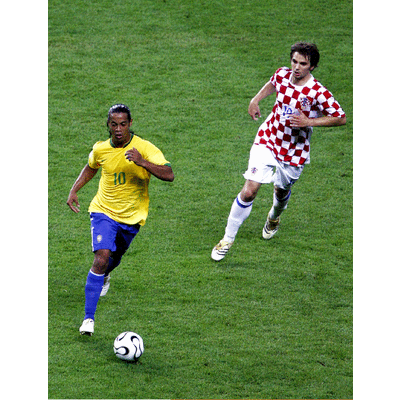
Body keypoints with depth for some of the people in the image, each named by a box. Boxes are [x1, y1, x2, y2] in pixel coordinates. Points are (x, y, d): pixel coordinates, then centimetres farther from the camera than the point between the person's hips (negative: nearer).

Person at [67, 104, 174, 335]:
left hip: (132, 217, 0)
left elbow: (169, 175, -31)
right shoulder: (101, 149, -7)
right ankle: (89, 318, -18)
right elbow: (91, 168, 18)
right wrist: (74, 191, 7)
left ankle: (105, 275, 61)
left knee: (114, 259, 21)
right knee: (101, 258, -20)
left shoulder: (145, 148, -18)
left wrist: (142, 162, -44)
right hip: (103, 211, 0)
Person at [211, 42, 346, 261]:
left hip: (294, 152, -1)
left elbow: (341, 118, -17)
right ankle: (228, 239, 2)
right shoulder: (282, 74, -9)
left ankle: (274, 218, 61)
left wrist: (309, 122, -26)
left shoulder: (318, 93, -23)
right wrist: (255, 100, 5)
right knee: (249, 191, -11)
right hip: (267, 141, 1)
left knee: (282, 191, 22)